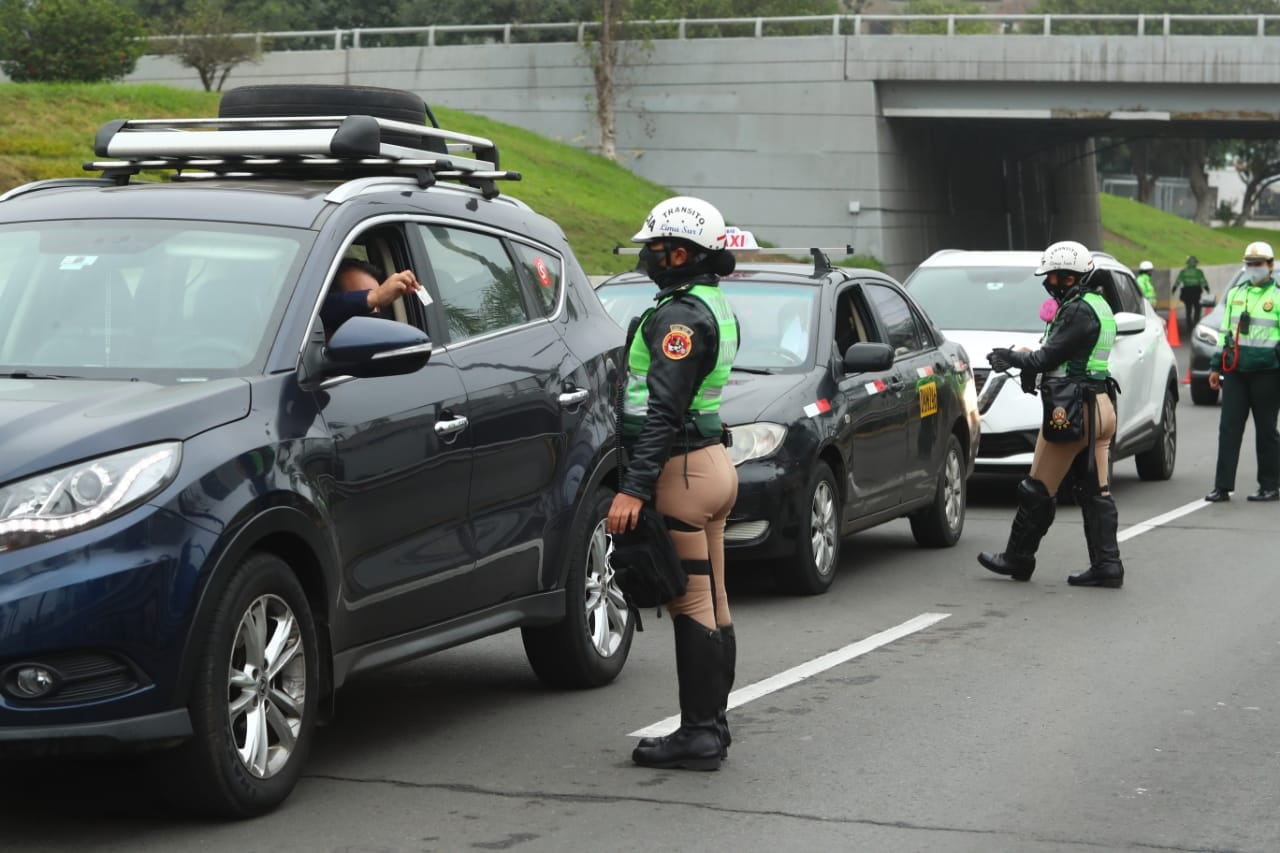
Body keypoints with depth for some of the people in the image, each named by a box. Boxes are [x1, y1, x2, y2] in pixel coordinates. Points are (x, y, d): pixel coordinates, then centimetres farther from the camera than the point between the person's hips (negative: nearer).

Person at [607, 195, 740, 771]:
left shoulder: (681, 316, -16)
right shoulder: (715, 309, 15)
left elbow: (664, 411, -23)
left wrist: (634, 488, -26)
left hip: (682, 469, -10)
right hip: (713, 463, 10)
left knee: (690, 608, -7)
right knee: (712, 605, 12)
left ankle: (698, 734, -4)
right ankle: (711, 726, 19)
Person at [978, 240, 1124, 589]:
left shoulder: (1078, 311, -14)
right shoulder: (1101, 308, 17)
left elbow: (1049, 357, -16)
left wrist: (1011, 357, -1)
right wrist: (1021, 360, 5)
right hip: (1102, 406, 10)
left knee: (1038, 490, 1)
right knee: (1096, 491, 7)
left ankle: (1018, 558, 10)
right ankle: (1106, 564, 4)